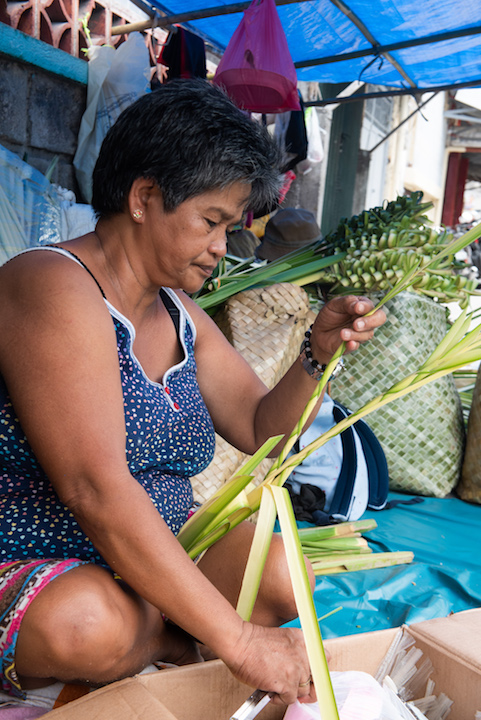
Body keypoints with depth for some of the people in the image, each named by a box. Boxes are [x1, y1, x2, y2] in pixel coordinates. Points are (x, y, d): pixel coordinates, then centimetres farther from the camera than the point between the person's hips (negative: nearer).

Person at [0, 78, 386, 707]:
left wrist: (319, 353, -11)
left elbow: (261, 430, 9)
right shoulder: (54, 287, -21)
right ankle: (166, 641, 0)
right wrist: (236, 639, -29)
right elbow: (96, 489, -31)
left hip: (138, 565, 5)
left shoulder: (179, 315, 6)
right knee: (87, 624, -35)